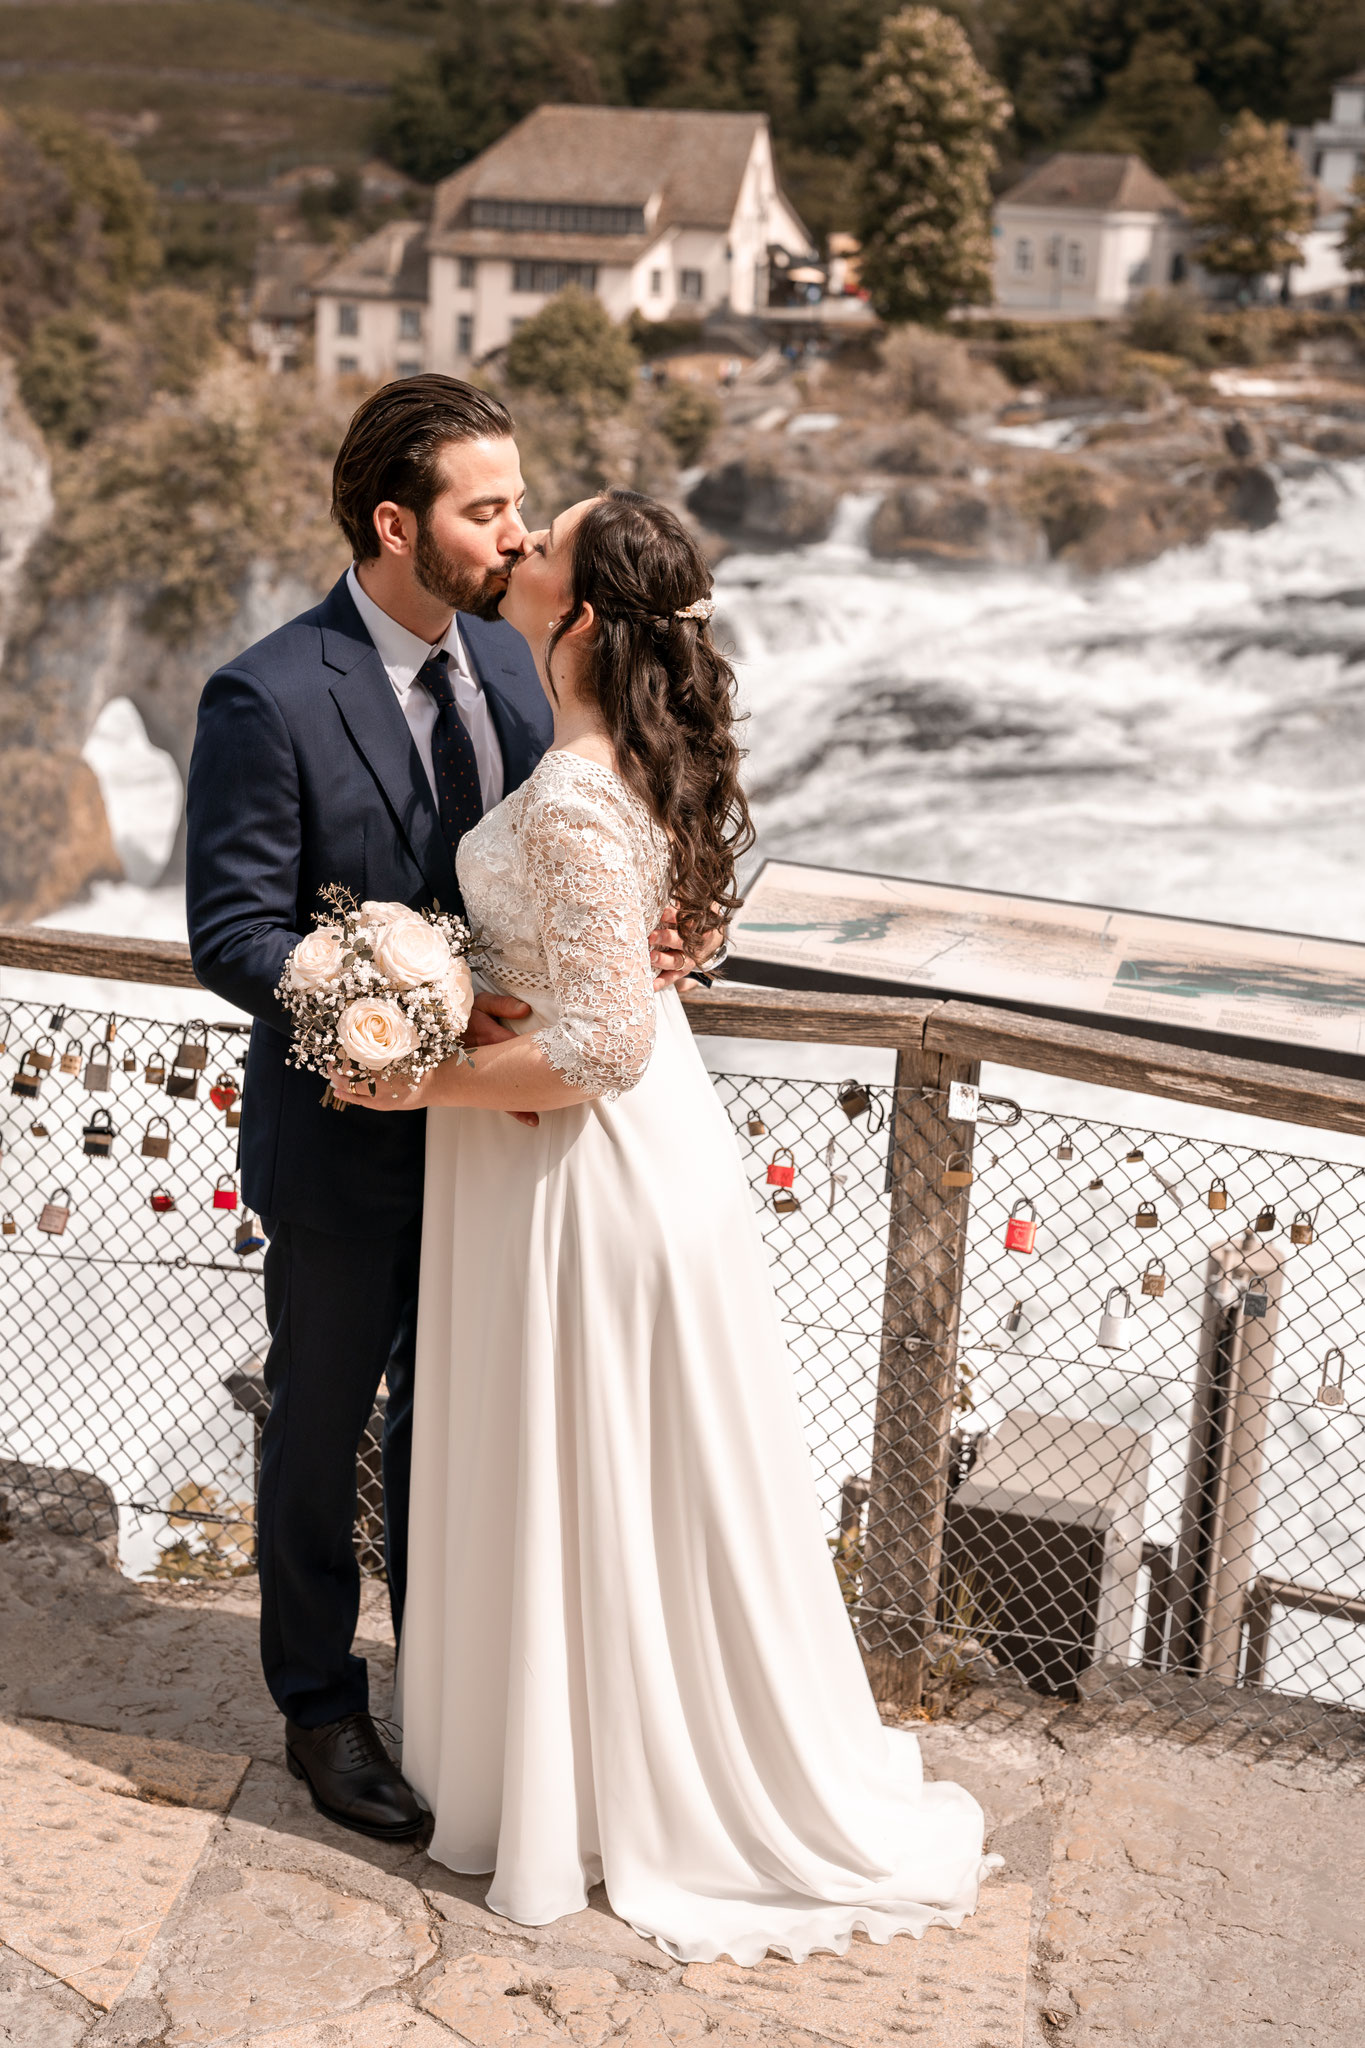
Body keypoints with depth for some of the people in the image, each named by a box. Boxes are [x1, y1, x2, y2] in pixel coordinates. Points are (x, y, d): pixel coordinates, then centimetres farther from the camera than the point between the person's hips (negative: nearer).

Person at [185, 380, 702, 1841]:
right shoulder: (268, 699, -21)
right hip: (343, 1144, -6)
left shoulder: (501, 656, 0)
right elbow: (233, 933, -21)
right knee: (321, 1430, 14)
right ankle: (319, 1708, 34)